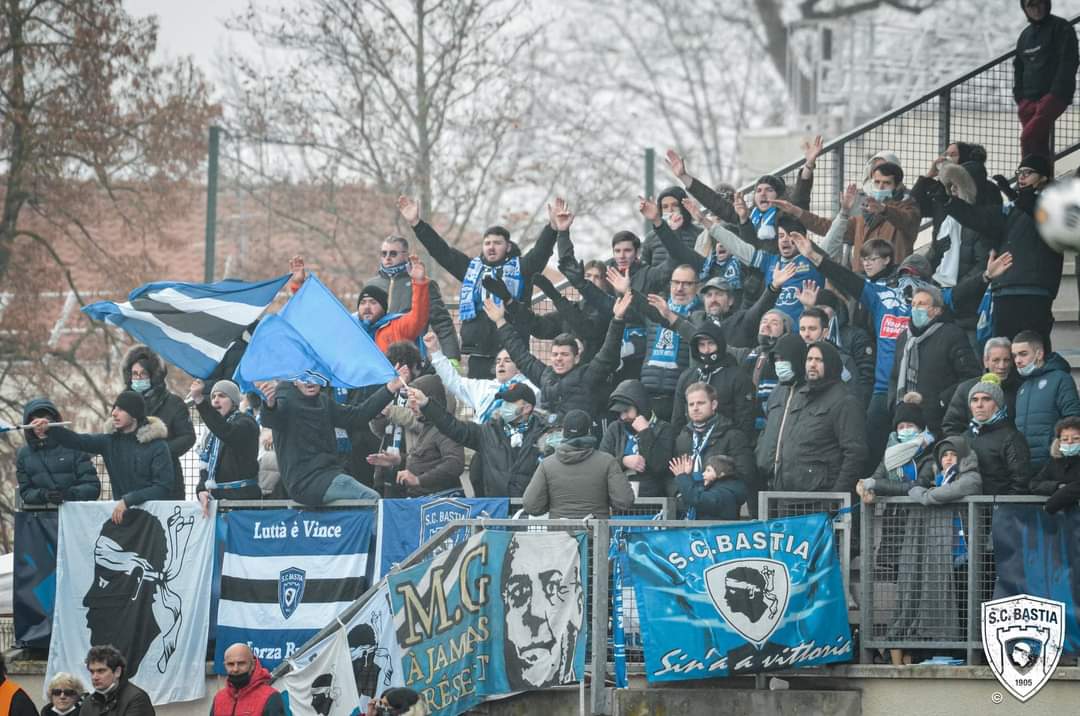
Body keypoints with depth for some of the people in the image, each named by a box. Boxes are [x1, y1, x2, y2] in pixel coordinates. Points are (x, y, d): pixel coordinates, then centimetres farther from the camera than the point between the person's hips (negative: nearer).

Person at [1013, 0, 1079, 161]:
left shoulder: (1061, 28, 0)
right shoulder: (1025, 35, 20)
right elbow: (1018, 68, 24)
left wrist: (1057, 92, -17)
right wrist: (1019, 97, 10)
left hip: (1054, 96, -7)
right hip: (1029, 99, 7)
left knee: (1028, 137, -23)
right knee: (1039, 144, 2)